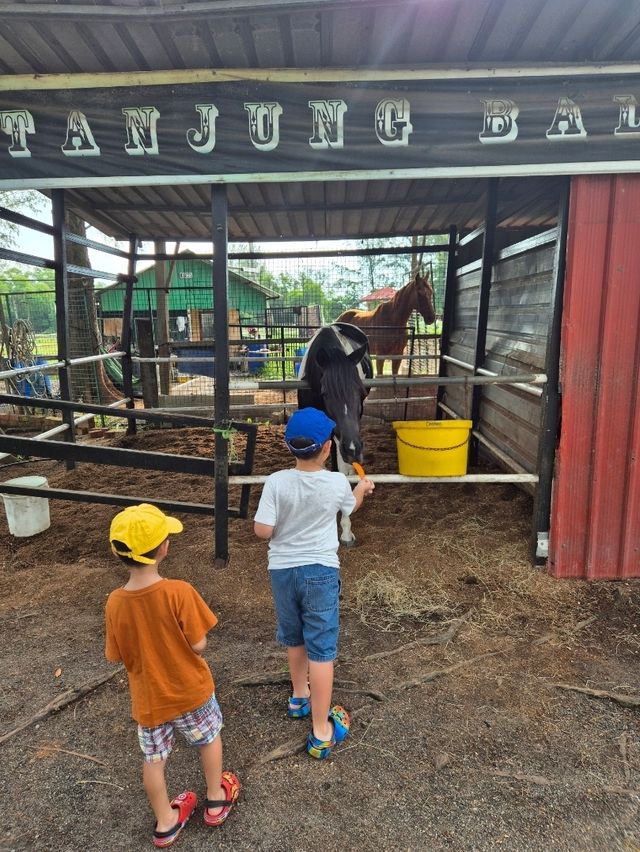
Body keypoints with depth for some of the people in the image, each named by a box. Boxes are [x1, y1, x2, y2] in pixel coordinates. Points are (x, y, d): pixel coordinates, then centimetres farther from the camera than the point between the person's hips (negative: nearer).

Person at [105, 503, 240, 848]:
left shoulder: (115, 602, -18)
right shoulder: (179, 592, -29)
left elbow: (117, 656, -7)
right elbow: (199, 645, -23)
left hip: (147, 697, 2)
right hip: (190, 690, -2)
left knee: (153, 759, 23)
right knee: (209, 737, 25)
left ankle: (166, 822, 41)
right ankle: (216, 800, 42)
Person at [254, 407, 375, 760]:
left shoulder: (276, 482, -16)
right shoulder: (337, 483, -13)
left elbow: (262, 530, -16)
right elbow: (351, 506, 10)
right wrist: (362, 488, 31)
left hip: (283, 569, 2)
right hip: (320, 572, -2)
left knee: (294, 639, 24)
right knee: (321, 650, 5)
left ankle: (300, 697, 46)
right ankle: (321, 733, 12)